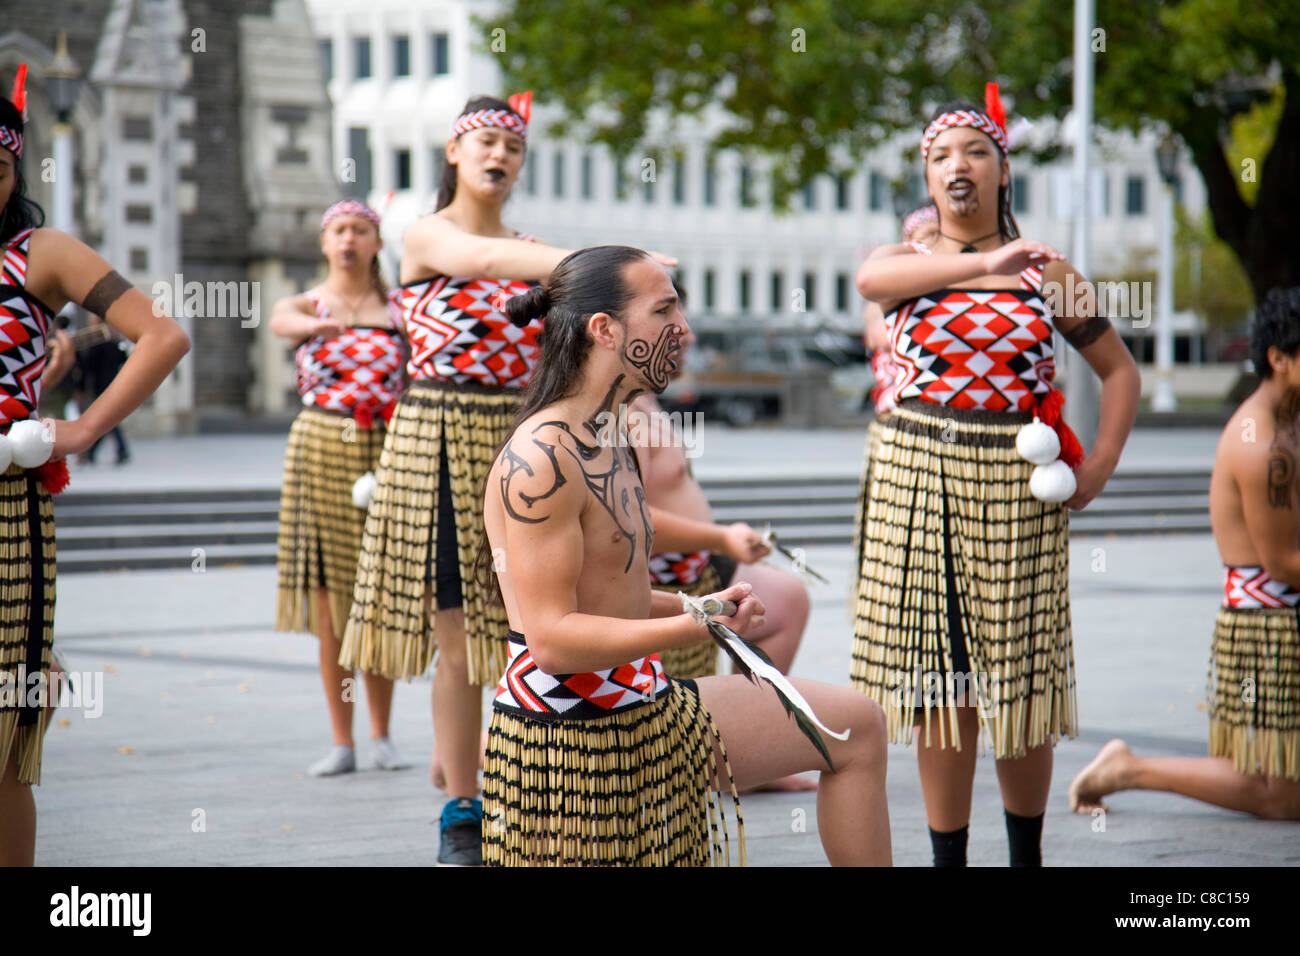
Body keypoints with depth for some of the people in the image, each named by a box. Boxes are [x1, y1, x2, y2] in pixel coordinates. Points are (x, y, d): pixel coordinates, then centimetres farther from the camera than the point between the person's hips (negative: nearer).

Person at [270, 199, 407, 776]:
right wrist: (318, 325, -43)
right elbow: (282, 320, -20)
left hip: (386, 452, 1)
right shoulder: (306, 305, 5)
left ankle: (381, 735, 15)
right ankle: (342, 742, 6)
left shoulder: (399, 309, 9)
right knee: (329, 599, -1)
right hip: (322, 450, -1)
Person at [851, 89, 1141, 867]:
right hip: (918, 482, 0)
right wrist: (985, 263, -27)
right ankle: (948, 858, 11)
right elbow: (871, 279, -18)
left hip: (1016, 489, 0)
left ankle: (1028, 855, 18)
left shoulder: (1046, 272, 7)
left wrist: (1099, 467, 1)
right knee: (937, 680, 2)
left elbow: (1120, 369, 13)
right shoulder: (907, 261, 7)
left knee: (1022, 678, 1)